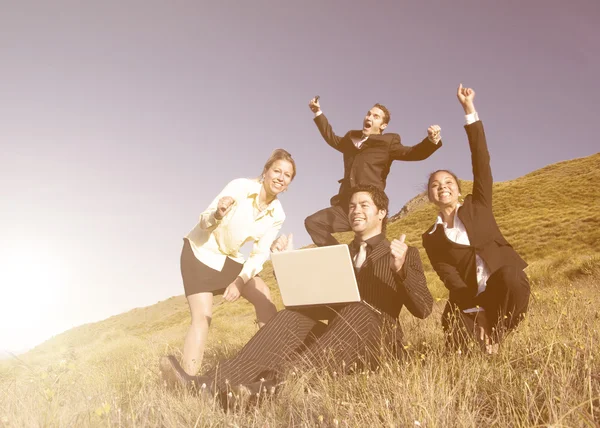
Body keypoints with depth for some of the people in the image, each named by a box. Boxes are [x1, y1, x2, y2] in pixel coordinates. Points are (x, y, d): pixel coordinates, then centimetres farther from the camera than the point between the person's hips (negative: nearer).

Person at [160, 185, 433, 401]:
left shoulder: (406, 254, 7)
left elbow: (423, 309, -5)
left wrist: (401, 269, -22)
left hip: (379, 340, -4)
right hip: (338, 339, 4)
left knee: (357, 312, -35)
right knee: (292, 317, -23)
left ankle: (272, 385, -54)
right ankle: (212, 384, -41)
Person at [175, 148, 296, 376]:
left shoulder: (277, 214, -7)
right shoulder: (240, 187, -22)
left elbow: (260, 254, -7)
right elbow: (204, 223, -23)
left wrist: (240, 281, -21)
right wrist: (218, 214, -46)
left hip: (231, 258, 5)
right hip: (201, 254, -5)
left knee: (265, 300, -8)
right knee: (203, 317, -15)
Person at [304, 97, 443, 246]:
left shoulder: (387, 143, 4)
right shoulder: (351, 138, 20)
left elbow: (414, 153, -5)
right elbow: (332, 138, 38)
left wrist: (431, 140, -25)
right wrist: (318, 112, 38)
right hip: (346, 205, 6)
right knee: (313, 222, -3)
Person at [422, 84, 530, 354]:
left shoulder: (477, 206, 11)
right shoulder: (431, 238, 9)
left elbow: (481, 160, 0)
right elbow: (449, 277, -3)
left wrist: (469, 109, -6)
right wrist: (476, 312, -19)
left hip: (505, 281, 0)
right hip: (470, 298, 0)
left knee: (511, 279, -36)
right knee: (457, 342, -26)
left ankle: (494, 334, -7)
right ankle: (484, 333, 12)